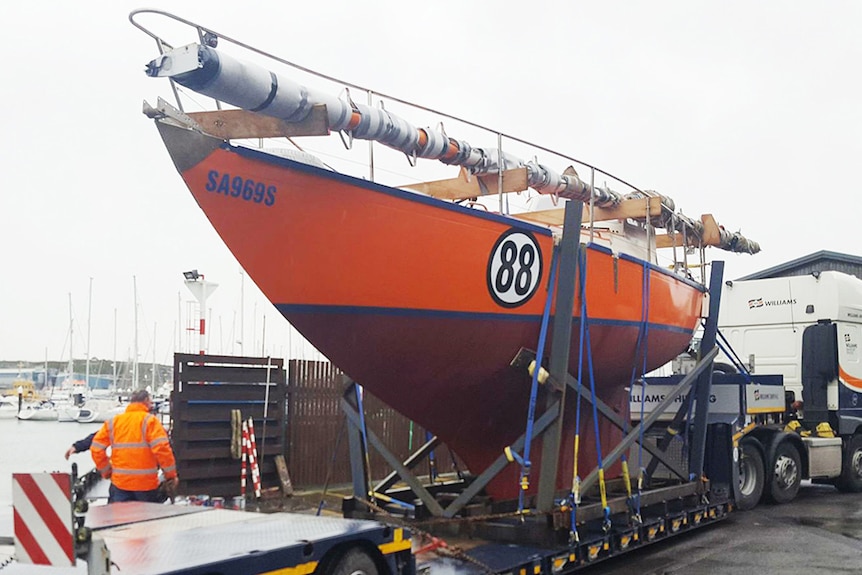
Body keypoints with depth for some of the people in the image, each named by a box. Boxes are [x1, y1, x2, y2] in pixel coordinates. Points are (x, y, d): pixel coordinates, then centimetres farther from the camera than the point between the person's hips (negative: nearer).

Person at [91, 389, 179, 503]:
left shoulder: (112, 422, 8)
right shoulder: (149, 420, -7)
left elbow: (96, 448, 4)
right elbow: (162, 448, -17)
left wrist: (106, 472, 15)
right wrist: (171, 476, -9)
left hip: (119, 483, 4)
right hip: (146, 484, -4)